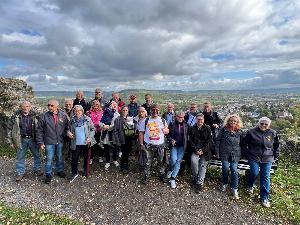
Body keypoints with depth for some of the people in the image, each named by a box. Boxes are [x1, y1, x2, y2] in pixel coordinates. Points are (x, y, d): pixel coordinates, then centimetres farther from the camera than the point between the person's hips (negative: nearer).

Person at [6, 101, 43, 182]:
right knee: (20, 157, 11)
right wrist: (10, 141, 1)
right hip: (22, 140, 0)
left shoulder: (35, 116, -5)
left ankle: (37, 169, 31)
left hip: (33, 139, 0)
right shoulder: (16, 116, -5)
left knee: (37, 155, 12)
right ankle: (20, 173, 28)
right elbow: (9, 128, 2)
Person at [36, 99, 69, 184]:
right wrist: (40, 142, -7)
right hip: (49, 142, -2)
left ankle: (60, 170, 38)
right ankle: (48, 174, 26)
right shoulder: (44, 116, -8)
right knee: (49, 159, 7)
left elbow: (67, 127, 6)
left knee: (60, 157, 18)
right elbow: (39, 130, -4)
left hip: (60, 141, 2)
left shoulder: (63, 115, -4)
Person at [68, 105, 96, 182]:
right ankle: (74, 173, 24)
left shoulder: (87, 119, -6)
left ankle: (86, 171, 37)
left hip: (86, 143, -1)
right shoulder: (72, 120, 0)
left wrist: (90, 137, -14)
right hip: (76, 143, 1)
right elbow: (69, 129, 12)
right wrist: (69, 133, -10)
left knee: (86, 158, 15)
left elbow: (93, 129, -2)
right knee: (74, 158, 4)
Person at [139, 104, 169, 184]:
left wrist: (165, 130, -12)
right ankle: (146, 176, 25)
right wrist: (141, 144, -6)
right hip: (149, 145, -1)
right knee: (148, 162, 7)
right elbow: (141, 133, 0)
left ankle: (162, 175, 34)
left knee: (161, 161, 14)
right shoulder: (146, 121, -3)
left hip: (160, 145, 2)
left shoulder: (162, 120, 2)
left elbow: (167, 130, 13)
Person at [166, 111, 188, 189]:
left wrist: (186, 144, -2)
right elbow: (168, 134, 6)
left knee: (178, 161, -3)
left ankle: (173, 178, 7)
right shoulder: (172, 124, -1)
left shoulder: (185, 125, 2)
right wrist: (171, 140, -10)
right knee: (174, 159, -16)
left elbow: (187, 136, 8)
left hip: (182, 146, 1)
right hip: (174, 145, -1)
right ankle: (170, 170, 17)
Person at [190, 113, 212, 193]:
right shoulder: (192, 128, 7)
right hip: (195, 149, 0)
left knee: (203, 165, -7)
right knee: (193, 160, -22)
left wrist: (203, 150, -12)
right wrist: (196, 149, -10)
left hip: (205, 150, 0)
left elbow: (209, 141, -1)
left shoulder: (207, 128, 3)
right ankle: (196, 177, -1)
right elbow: (190, 140, 3)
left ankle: (200, 183, -1)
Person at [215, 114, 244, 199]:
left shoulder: (239, 132, 4)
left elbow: (241, 143, 13)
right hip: (224, 153, -1)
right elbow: (218, 140, -1)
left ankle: (234, 189, 13)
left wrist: (241, 153, 10)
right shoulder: (223, 129, -2)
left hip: (235, 154, 1)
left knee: (234, 171, 0)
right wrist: (217, 152, -4)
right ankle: (224, 184, 29)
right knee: (225, 169, 5)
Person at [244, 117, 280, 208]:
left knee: (265, 177, 3)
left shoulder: (273, 133, 1)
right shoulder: (251, 132, -6)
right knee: (254, 173, -10)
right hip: (254, 157, -2)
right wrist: (246, 154, 4)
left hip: (267, 159, 2)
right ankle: (250, 185, 25)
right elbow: (245, 143, 3)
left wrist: (275, 156, 14)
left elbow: (276, 146, 15)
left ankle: (264, 198, 15)